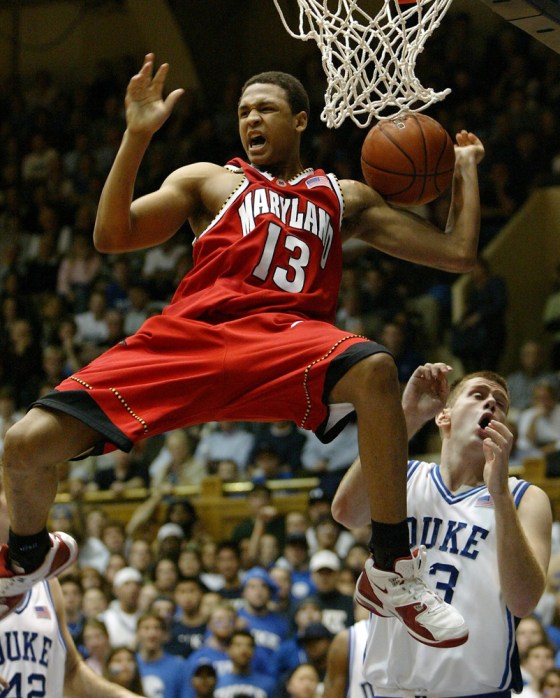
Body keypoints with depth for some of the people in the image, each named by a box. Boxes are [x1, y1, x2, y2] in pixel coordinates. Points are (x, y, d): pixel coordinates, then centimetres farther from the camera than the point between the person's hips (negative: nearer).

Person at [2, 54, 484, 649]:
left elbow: (457, 253, 26)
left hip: (285, 335, 0)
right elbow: (112, 237, 7)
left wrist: (464, 170, 26)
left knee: (374, 371, -39)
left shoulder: (346, 198, 26)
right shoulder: (208, 181, 22)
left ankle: (390, 572, -23)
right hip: (188, 333, 0)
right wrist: (137, 136, 2)